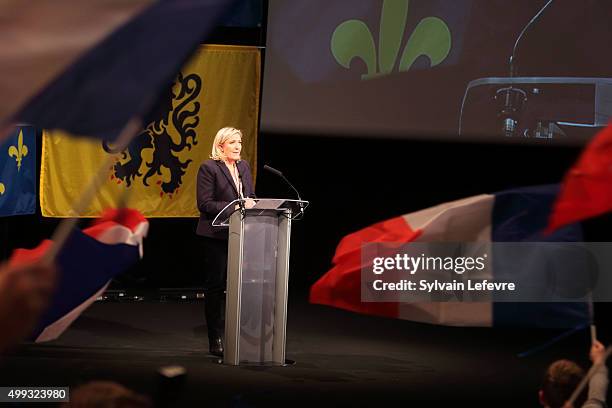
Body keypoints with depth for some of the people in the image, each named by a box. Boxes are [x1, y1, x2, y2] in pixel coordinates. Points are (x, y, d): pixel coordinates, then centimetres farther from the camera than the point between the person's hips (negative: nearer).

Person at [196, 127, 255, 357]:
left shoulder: (243, 167, 14)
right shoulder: (209, 168, -6)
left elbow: (250, 196, 20)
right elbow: (205, 204, -12)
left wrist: (250, 204, -3)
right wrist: (234, 208, -19)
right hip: (217, 235, -5)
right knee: (215, 286, 1)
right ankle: (215, 341, 6)